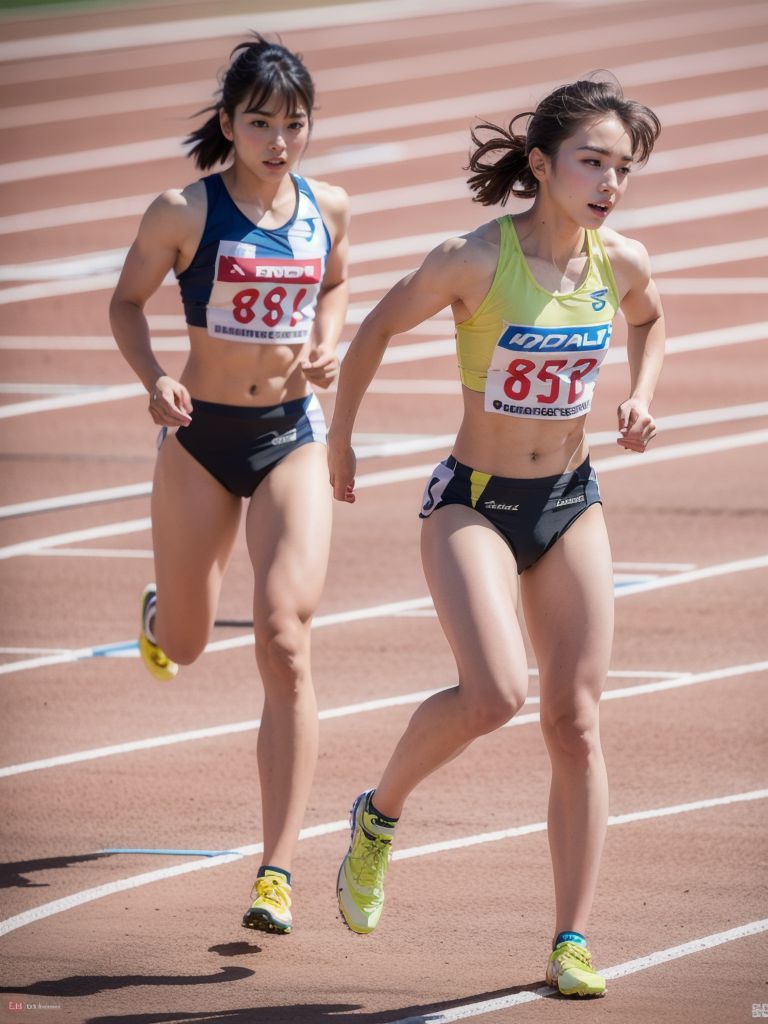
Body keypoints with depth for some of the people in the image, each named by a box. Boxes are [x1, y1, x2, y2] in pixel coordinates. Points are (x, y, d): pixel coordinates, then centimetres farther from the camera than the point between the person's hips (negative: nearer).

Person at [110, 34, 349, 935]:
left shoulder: (328, 209, -2)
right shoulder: (184, 212, -11)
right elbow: (127, 300, 0)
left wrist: (325, 346, -1)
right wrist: (153, 380, -17)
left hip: (293, 438, 1)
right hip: (200, 436, -1)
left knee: (286, 643, -15)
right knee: (183, 648, 14)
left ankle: (277, 872, -15)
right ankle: (162, 608, 57)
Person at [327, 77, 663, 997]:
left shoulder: (622, 263, -4)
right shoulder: (475, 261, -18)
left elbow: (648, 319, 21)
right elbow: (376, 331, -2)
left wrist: (640, 397, 4)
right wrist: (338, 439, 8)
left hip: (571, 506, 5)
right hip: (472, 504, -5)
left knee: (575, 723, -2)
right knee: (495, 694, -24)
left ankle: (571, 943, 4)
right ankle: (378, 815, 6)